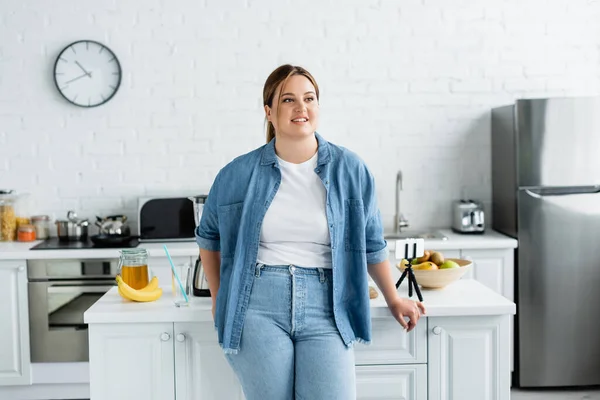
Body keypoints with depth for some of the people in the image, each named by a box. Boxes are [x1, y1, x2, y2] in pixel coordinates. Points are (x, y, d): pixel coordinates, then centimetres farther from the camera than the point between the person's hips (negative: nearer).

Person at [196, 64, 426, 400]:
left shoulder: (350, 170, 3)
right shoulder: (238, 174, 3)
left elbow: (372, 243, 13)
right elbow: (209, 235, 18)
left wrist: (393, 298, 19)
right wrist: (219, 295, 17)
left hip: (325, 306, 0)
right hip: (258, 306, 0)